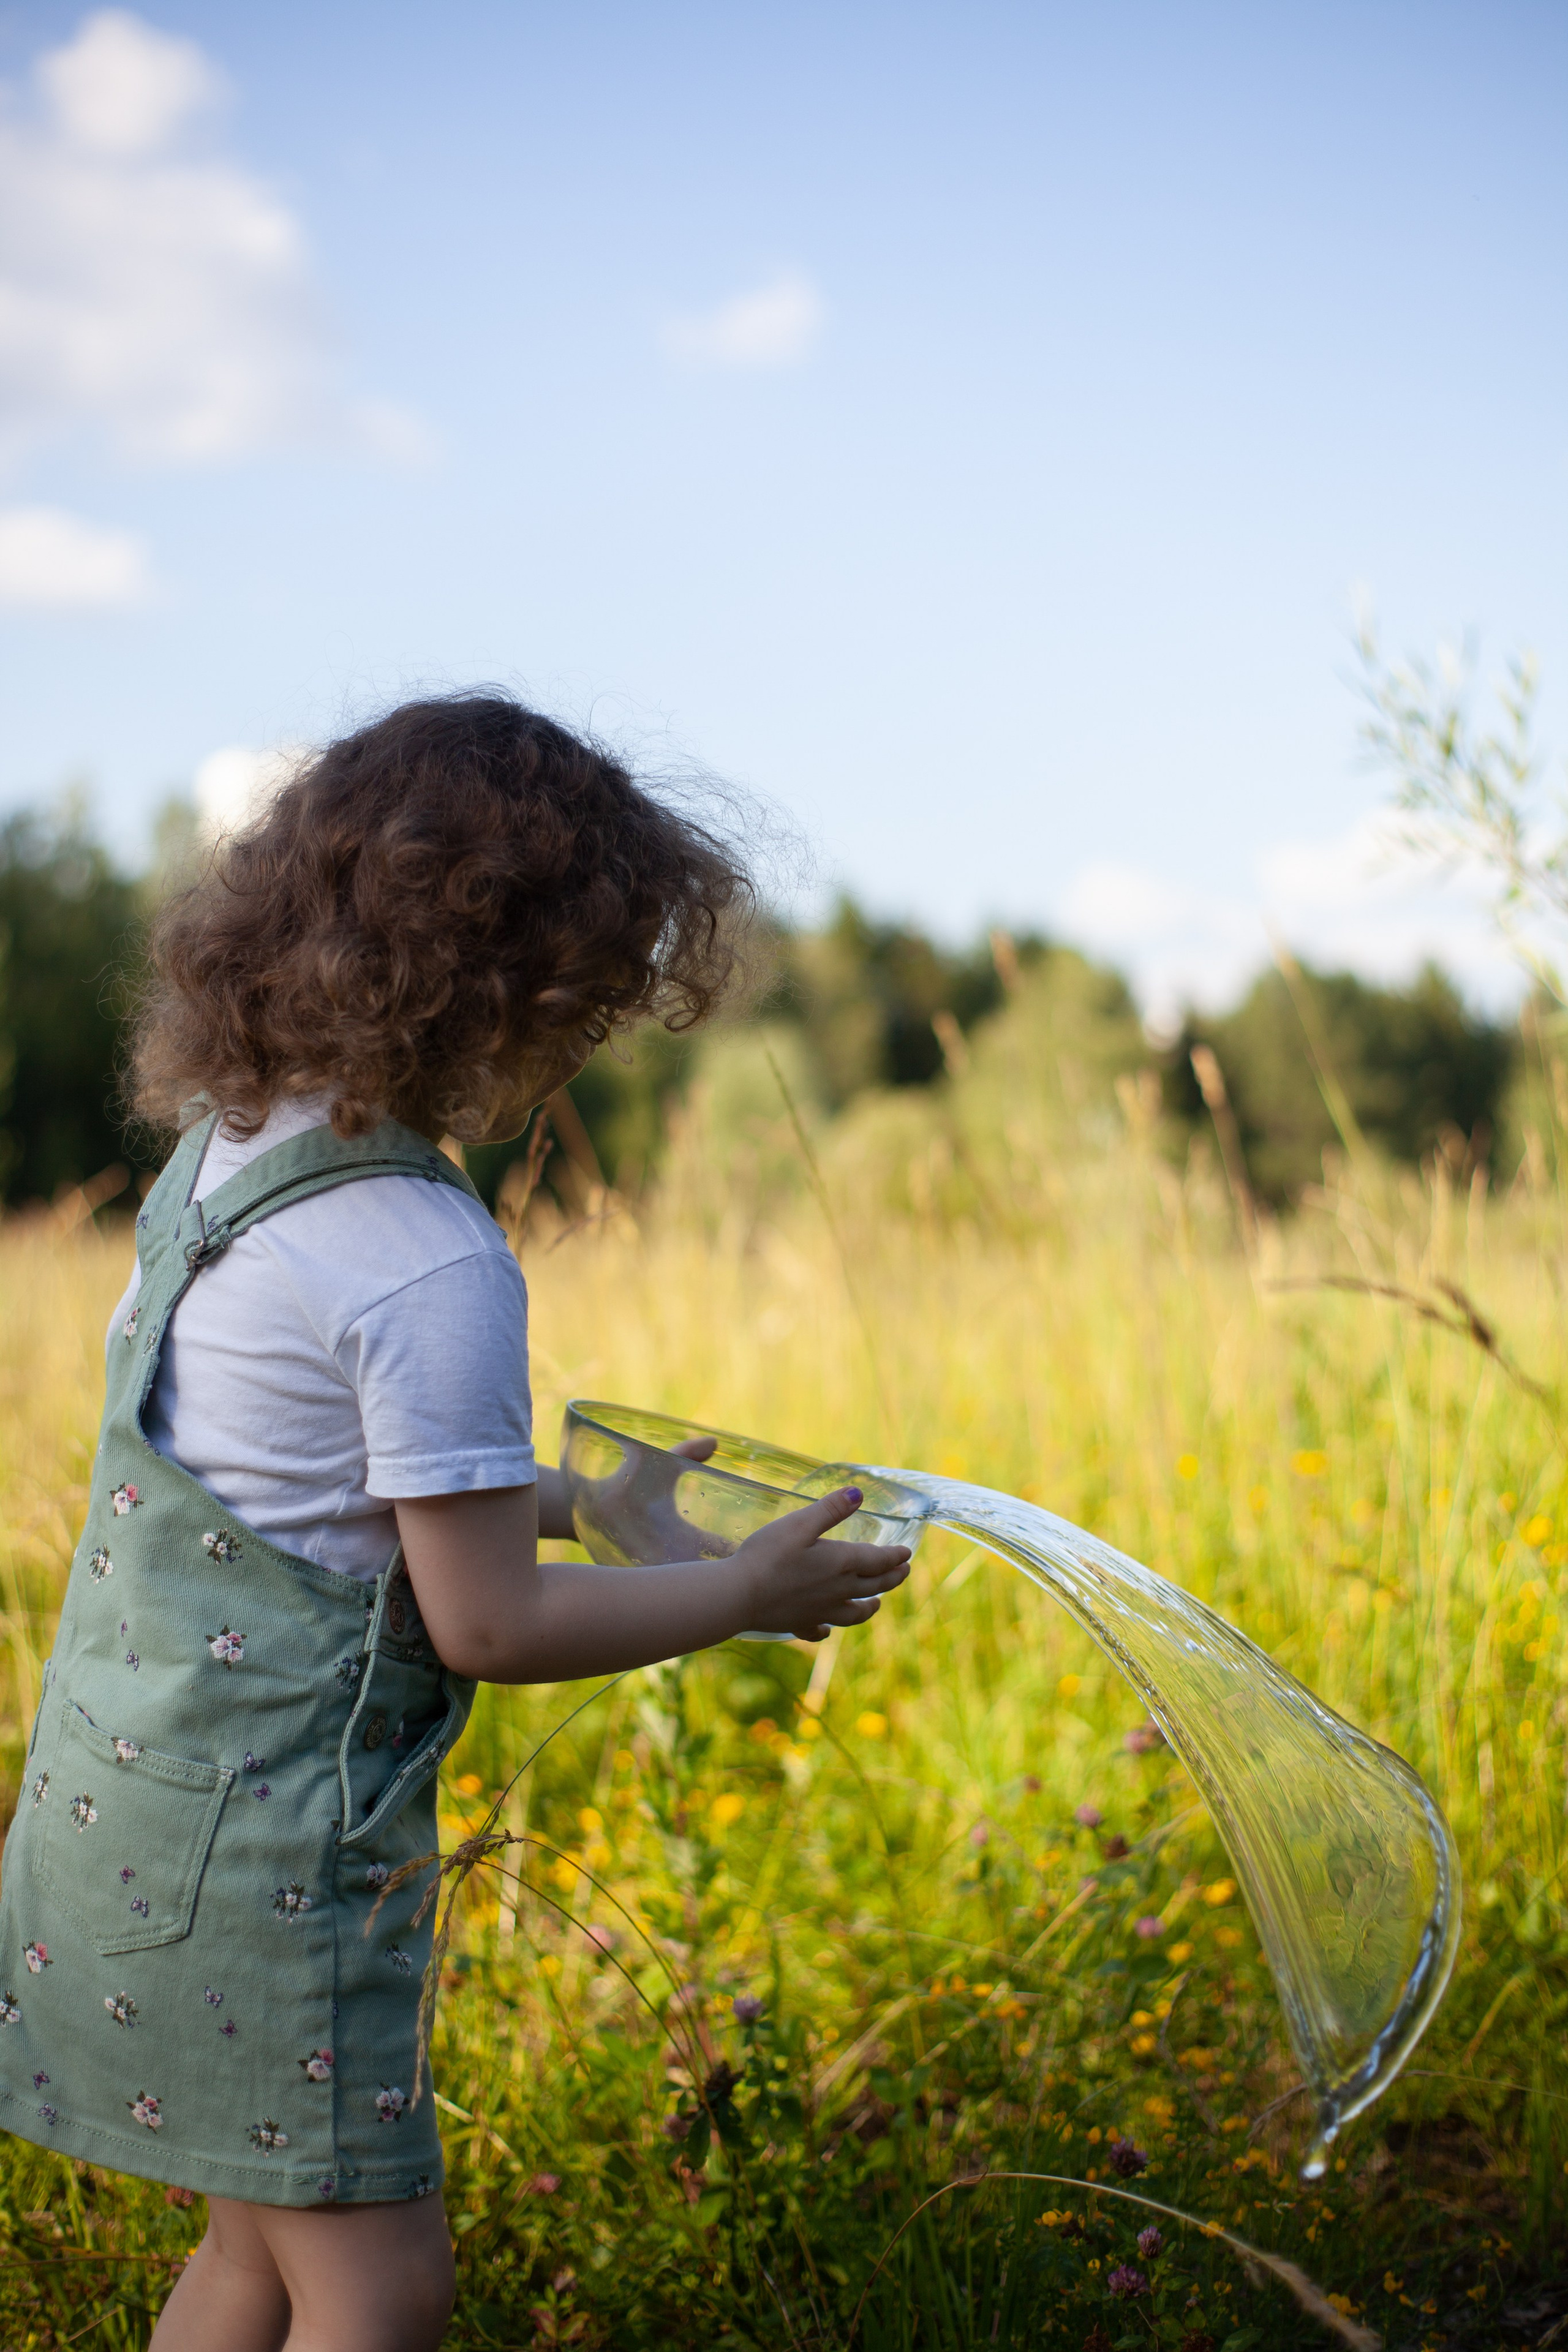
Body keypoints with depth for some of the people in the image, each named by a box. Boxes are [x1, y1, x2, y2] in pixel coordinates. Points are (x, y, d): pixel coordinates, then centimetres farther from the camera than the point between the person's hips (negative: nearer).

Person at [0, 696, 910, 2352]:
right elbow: (487, 1624, -17)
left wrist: (568, 1500, 20)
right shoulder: (431, 1264, -23)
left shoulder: (223, 1147, 5)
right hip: (258, 1833, -9)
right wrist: (747, 1591, -4)